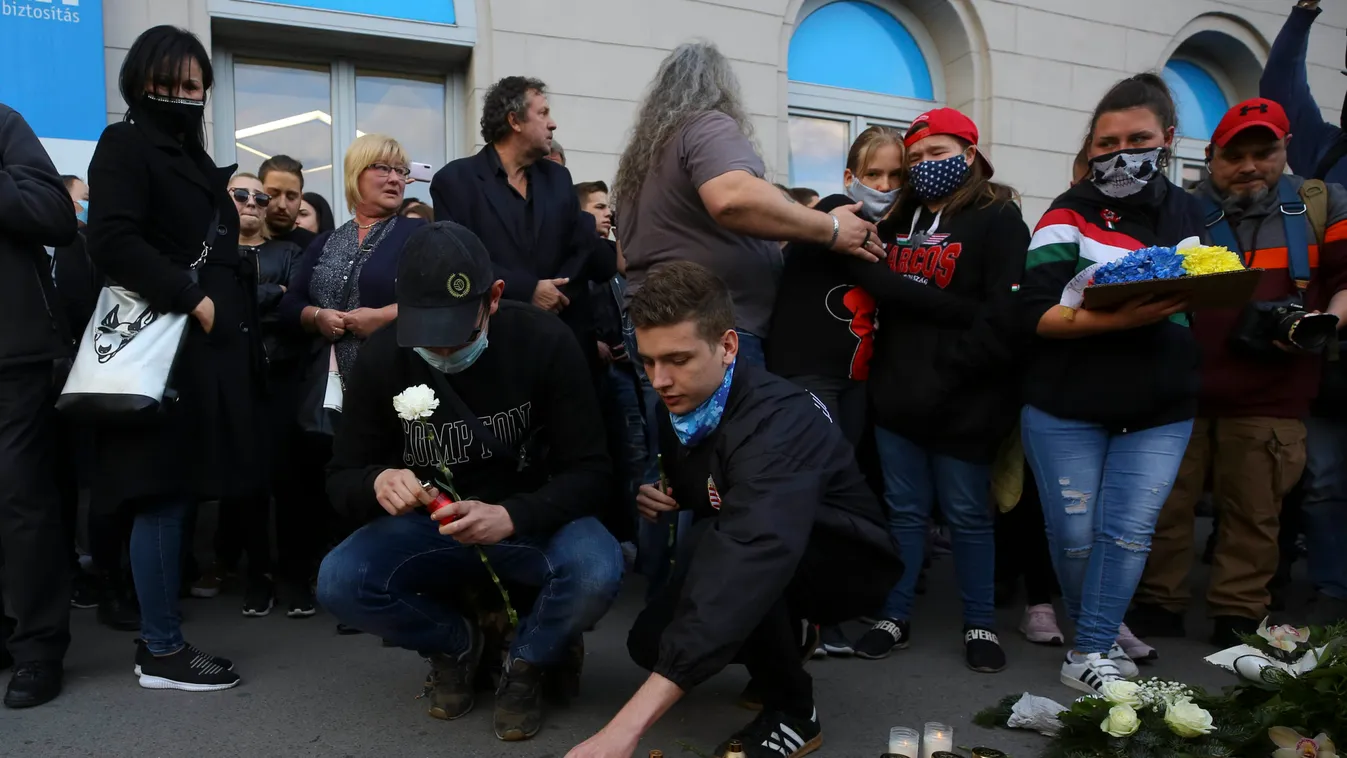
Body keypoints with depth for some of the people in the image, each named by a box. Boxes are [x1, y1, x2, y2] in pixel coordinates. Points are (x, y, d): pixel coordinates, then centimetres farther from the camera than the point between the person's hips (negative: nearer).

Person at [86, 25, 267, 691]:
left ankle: (158, 638, 16)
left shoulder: (195, 158, 24)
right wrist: (190, 297, -20)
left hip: (209, 346, 8)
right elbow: (112, 239, -16)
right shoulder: (125, 145, -1)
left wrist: (230, 305, 11)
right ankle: (161, 651, 2)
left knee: (182, 492, 8)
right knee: (164, 494, -6)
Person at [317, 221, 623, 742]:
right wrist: (376, 483, -31)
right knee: (339, 583, -25)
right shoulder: (381, 359, -11)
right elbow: (341, 478, -5)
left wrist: (512, 517, -35)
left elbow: (589, 468, -16)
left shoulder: (545, 342, -18)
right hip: (430, 527, 2)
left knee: (596, 572, -34)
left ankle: (526, 663, 1)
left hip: (531, 522, -2)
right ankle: (455, 642, 7)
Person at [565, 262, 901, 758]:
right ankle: (784, 646, 18)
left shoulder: (776, 420, -36)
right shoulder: (682, 405, -11)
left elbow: (754, 554, -53)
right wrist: (664, 497, -12)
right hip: (780, 568, 7)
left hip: (845, 562, -7)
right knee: (652, 641, -8)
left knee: (717, 543, -34)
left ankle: (793, 712, -11)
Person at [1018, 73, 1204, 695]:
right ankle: (1096, 625, 30)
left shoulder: (1191, 215, 10)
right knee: (1074, 532, 4)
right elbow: (1036, 313, -14)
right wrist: (1120, 319, -26)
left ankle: (1092, 653, 10)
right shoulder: (1070, 214, -5)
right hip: (1067, 409, -3)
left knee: (1128, 531, -2)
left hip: (1161, 412, 3)